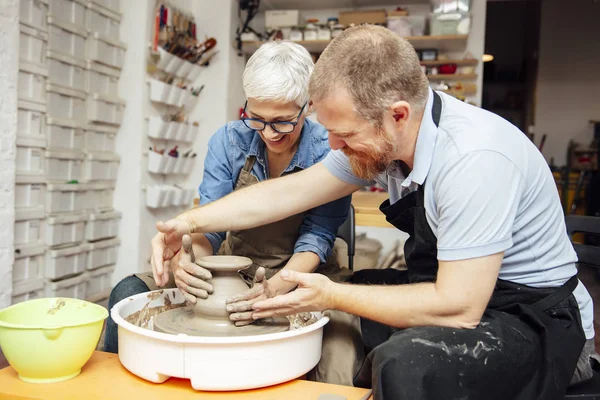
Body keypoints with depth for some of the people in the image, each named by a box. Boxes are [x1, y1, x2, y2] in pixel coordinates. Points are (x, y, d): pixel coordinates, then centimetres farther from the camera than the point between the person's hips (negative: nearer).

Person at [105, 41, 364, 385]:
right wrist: (185, 258, -31)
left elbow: (315, 238, -17)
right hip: (232, 267, 3)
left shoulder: (330, 154, -16)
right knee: (128, 293, -15)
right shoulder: (230, 141, -8)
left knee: (338, 368, -34)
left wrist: (277, 287, -37)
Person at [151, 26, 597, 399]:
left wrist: (332, 296, -21)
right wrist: (191, 222, -8)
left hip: (537, 319, -7)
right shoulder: (378, 136, -6)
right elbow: (292, 191, -1)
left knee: (405, 363, -32)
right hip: (461, 289, 8)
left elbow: (458, 308, -29)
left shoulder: (474, 159, -30)